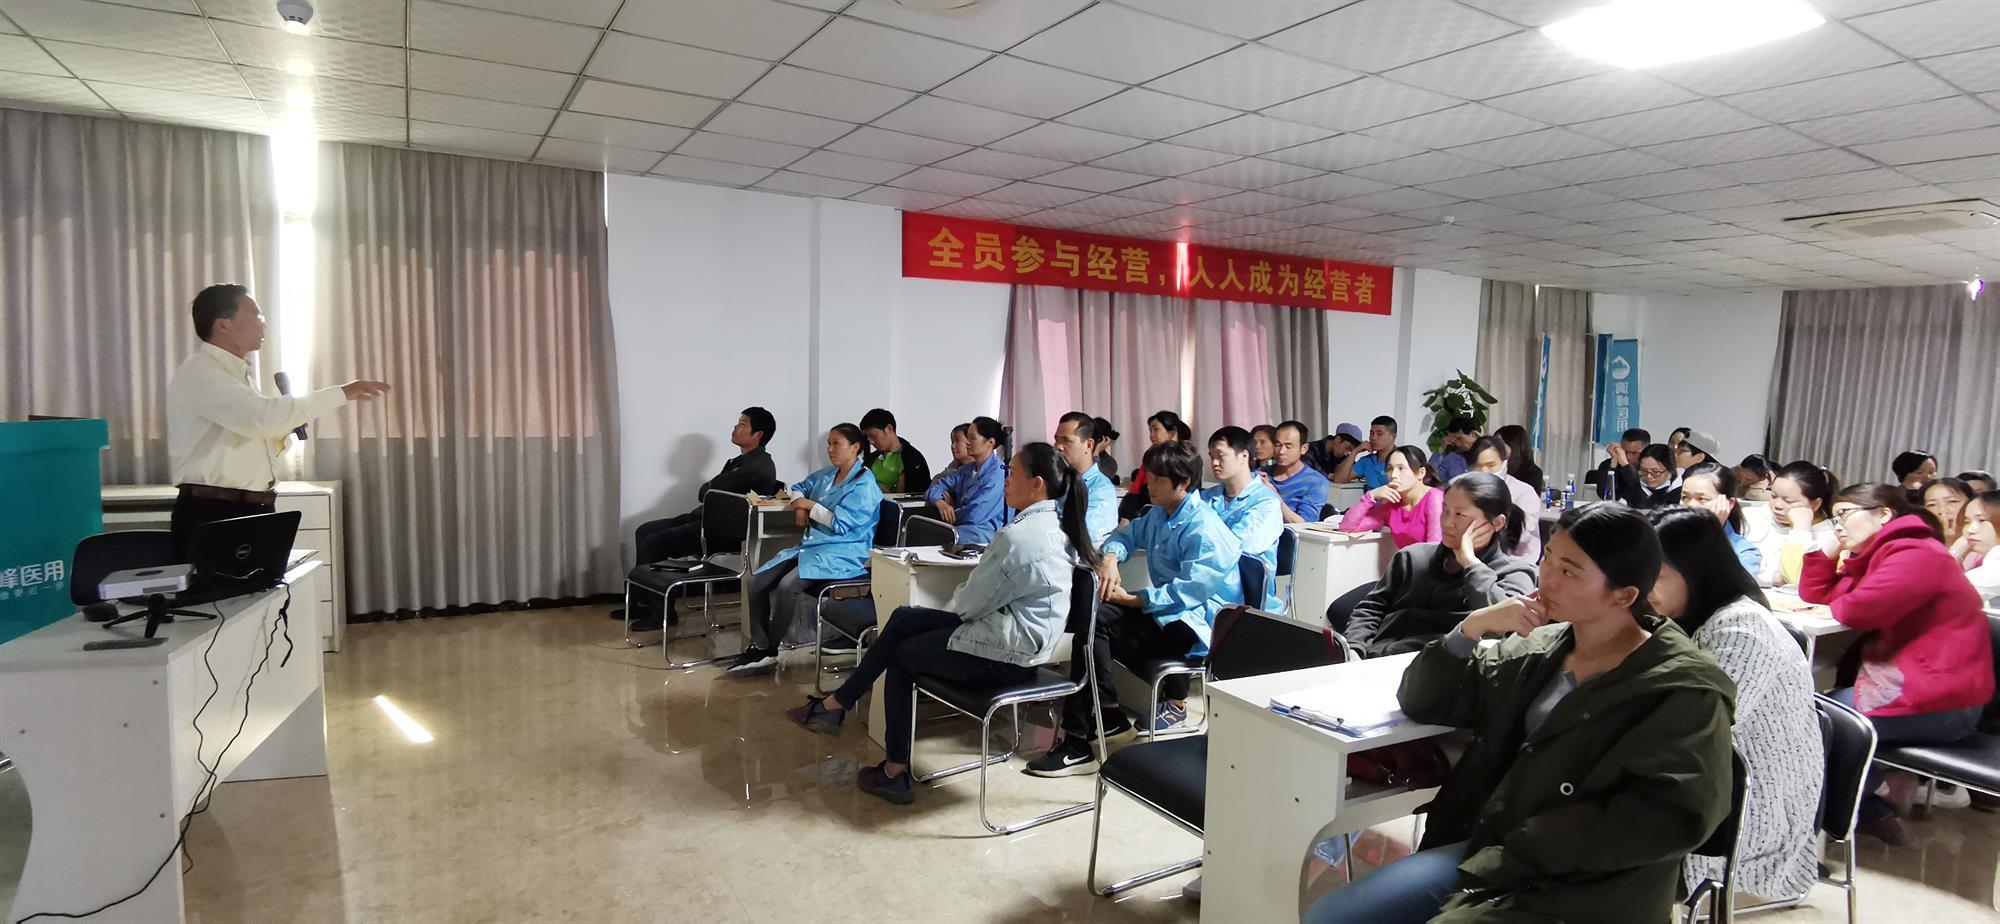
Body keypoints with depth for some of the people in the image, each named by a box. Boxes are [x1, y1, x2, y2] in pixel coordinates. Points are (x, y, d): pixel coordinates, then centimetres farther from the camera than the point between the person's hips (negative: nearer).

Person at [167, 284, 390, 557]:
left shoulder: (241, 375, 17)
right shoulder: (198, 372, -12)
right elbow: (263, 414, -27)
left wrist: (286, 428, 2)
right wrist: (341, 393, -22)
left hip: (254, 512, 9)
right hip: (212, 516, -9)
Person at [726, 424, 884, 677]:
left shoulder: (864, 485, -9)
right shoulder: (827, 475, 15)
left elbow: (840, 524, -17)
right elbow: (799, 487, 33)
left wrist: (810, 505, -7)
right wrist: (799, 506, 10)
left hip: (842, 554, -8)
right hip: (811, 546, 8)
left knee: (787, 586, -30)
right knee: (757, 582, -10)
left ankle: (769, 650, -12)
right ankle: (758, 648, -8)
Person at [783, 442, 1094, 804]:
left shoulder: (1017, 537, -25)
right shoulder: (1057, 525, 5)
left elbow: (969, 603, -16)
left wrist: (949, 608, 5)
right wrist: (955, 607, 9)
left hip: (1006, 654, -9)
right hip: (1018, 635, 9)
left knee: (902, 656, 11)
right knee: (902, 618, 12)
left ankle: (895, 772, 21)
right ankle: (837, 704, 19)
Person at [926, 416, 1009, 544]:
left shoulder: (998, 473, -11)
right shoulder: (969, 469, 16)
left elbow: (974, 515, -17)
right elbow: (934, 488, 17)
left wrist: (950, 515, 2)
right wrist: (940, 502, -6)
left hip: (982, 532, -7)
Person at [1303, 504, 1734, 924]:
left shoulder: (1685, 691, -7)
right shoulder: (1538, 647, 10)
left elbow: (1669, 819, -18)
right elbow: (1422, 702, 11)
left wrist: (1517, 851, -18)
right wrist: (1473, 626, -5)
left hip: (1578, 889, -6)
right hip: (1484, 851, 6)